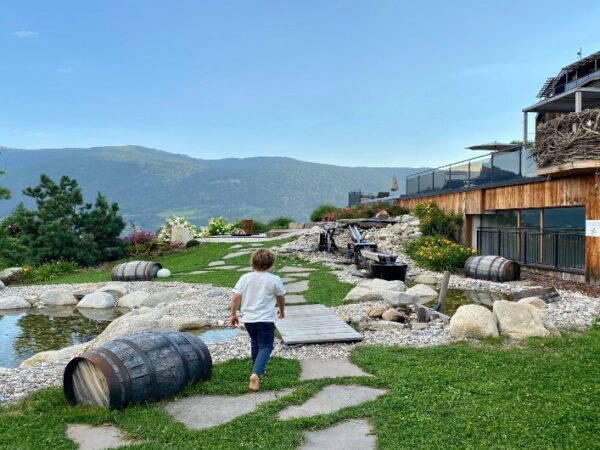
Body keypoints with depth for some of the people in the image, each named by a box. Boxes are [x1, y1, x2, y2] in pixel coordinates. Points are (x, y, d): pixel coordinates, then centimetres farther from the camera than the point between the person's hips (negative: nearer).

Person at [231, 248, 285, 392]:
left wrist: (233, 314, 9)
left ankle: (258, 370, 39)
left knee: (255, 342, 25)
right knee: (265, 347, 1)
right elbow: (281, 298, 6)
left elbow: (235, 297, -3)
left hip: (248, 319, 4)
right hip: (266, 320, -4)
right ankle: (256, 374, -19)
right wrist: (282, 310, 25)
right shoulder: (275, 280, -8)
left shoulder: (245, 278, -1)